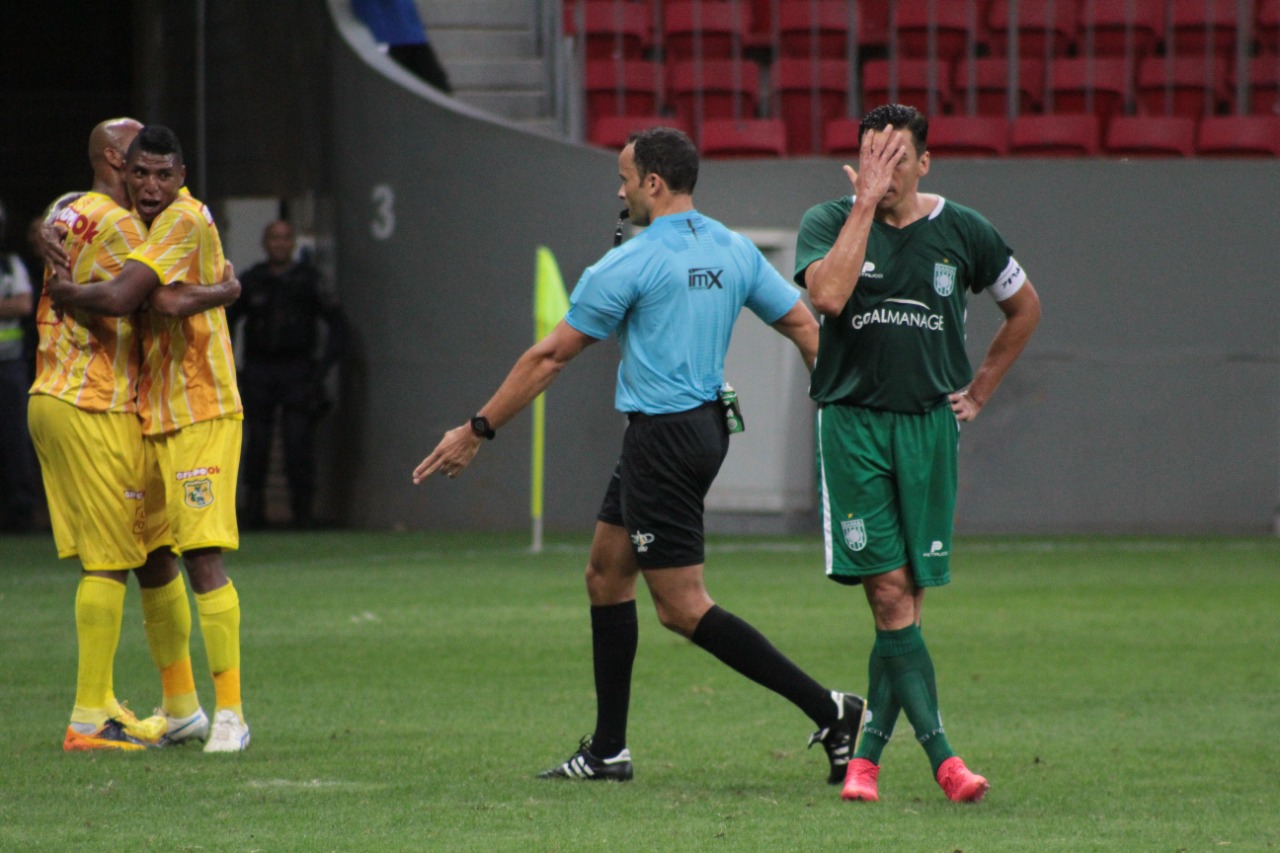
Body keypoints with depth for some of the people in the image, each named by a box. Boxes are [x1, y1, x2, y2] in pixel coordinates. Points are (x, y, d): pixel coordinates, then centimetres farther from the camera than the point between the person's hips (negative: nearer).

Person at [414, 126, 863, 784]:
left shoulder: (630, 264, -13)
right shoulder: (734, 252, 7)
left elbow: (549, 356, -9)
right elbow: (805, 326, 6)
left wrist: (476, 431, -2)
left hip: (662, 439, -9)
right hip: (709, 425, 9)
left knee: (683, 608, -6)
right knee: (605, 573, 17)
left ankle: (826, 709, -13)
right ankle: (607, 751, 19)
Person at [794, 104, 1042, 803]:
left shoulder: (961, 232, 6)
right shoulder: (829, 222, 0)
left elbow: (1025, 307, 22)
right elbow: (828, 295, -22)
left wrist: (979, 391, 15)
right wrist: (865, 203, -18)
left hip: (929, 423, 2)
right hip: (851, 422, -2)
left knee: (907, 598, 1)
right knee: (889, 593, -12)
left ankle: (865, 754, 9)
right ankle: (941, 756, -15)